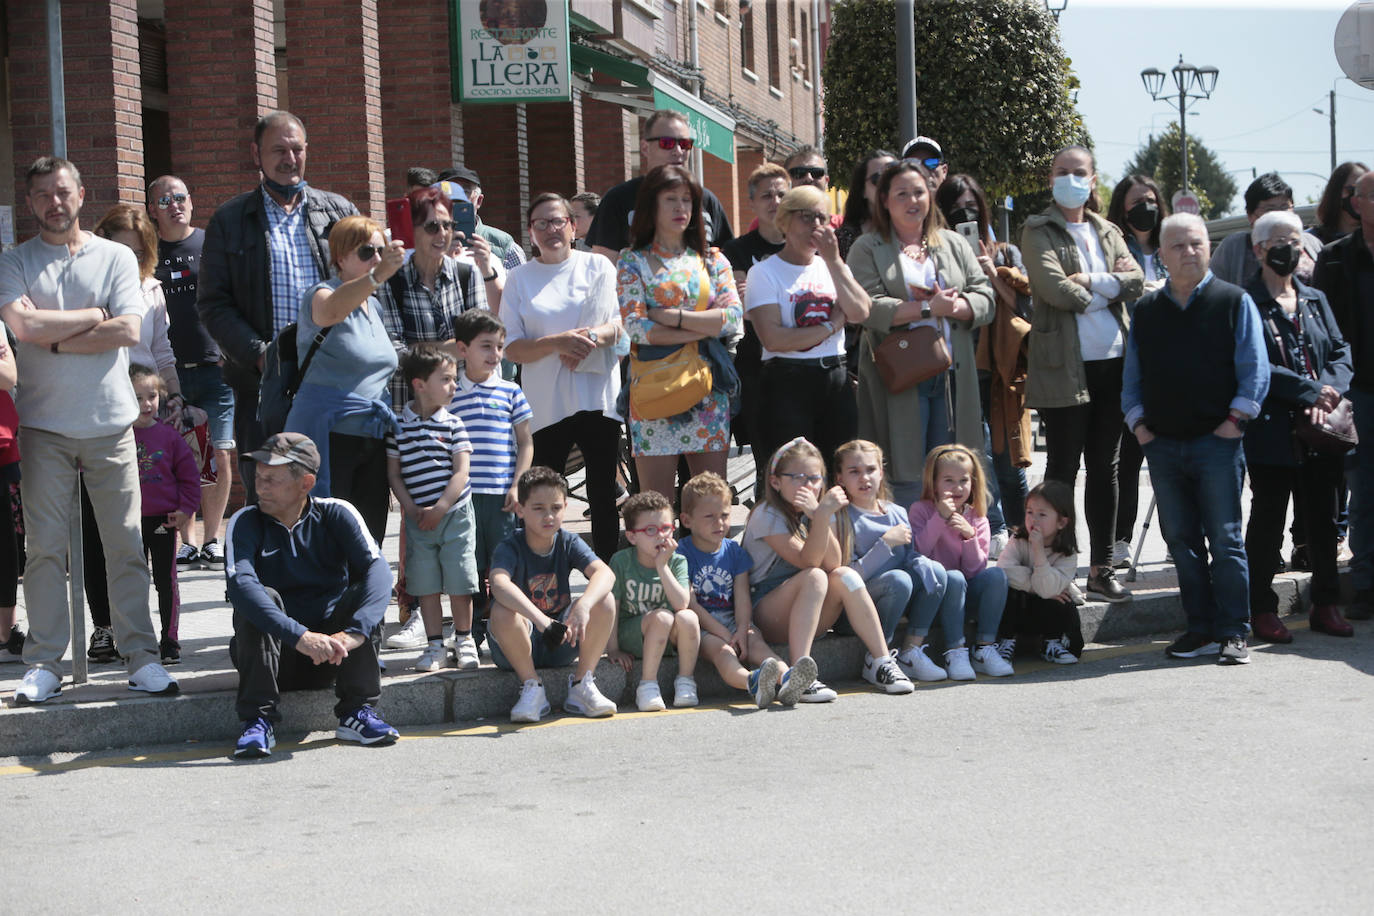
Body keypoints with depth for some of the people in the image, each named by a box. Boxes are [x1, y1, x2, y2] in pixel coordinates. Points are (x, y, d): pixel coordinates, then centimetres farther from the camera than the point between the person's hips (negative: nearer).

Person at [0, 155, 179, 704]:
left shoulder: (116, 258, 8)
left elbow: (129, 331, -6)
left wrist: (55, 338, -7)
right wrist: (94, 317, -5)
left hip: (110, 422, 0)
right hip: (44, 425, 0)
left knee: (126, 544, 1)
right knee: (44, 546, -1)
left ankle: (141, 657, 6)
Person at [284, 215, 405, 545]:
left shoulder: (376, 307, 17)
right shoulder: (321, 294, -6)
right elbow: (332, 309, -33)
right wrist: (378, 275, -49)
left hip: (373, 440, 7)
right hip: (327, 437, -7)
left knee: (369, 540, 4)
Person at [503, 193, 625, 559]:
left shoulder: (598, 267, 9)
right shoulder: (520, 278, 9)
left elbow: (622, 323, 2)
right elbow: (512, 348, 2)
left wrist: (591, 337, -18)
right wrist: (558, 343, -15)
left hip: (597, 399, 0)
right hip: (545, 404, 0)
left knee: (603, 496, 2)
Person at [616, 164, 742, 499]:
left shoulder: (712, 260, 13)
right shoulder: (633, 262, 5)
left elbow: (733, 317, -2)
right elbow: (636, 328, -9)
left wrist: (673, 316, -9)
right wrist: (704, 328, -9)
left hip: (708, 391, 3)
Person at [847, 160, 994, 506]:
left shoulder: (954, 244, 17)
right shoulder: (868, 249, 5)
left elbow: (985, 299, 8)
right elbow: (869, 308, -11)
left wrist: (950, 305, -11)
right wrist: (929, 309, -13)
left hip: (952, 377, 4)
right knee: (906, 476, -4)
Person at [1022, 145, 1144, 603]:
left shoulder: (1107, 232, 16)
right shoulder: (1038, 232, 0)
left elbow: (1136, 281, 1)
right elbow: (1056, 289, -16)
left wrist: (1090, 282, -12)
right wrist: (1111, 284, -4)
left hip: (1112, 362, 5)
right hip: (1063, 367, -5)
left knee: (1105, 468, 9)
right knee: (1063, 468, -2)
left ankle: (1102, 567, 17)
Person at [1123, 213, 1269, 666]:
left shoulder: (1234, 302, 2)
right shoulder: (1146, 310, 13)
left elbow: (1255, 368, -1)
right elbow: (1132, 375, 16)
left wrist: (1236, 418, -8)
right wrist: (1137, 421, 5)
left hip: (1216, 441, -4)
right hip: (1162, 443, 4)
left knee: (1224, 539, -3)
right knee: (1181, 540, 7)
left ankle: (1231, 633, 3)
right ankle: (1201, 628, 15)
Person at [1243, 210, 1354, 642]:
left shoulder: (1315, 300, 15)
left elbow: (1340, 351, 9)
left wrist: (1331, 391, -11)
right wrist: (1310, 391, -18)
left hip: (1320, 431, 5)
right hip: (1272, 432, -5)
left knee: (1323, 519, 10)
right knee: (1268, 520, 2)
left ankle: (1326, 604, 21)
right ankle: (1262, 609, 11)